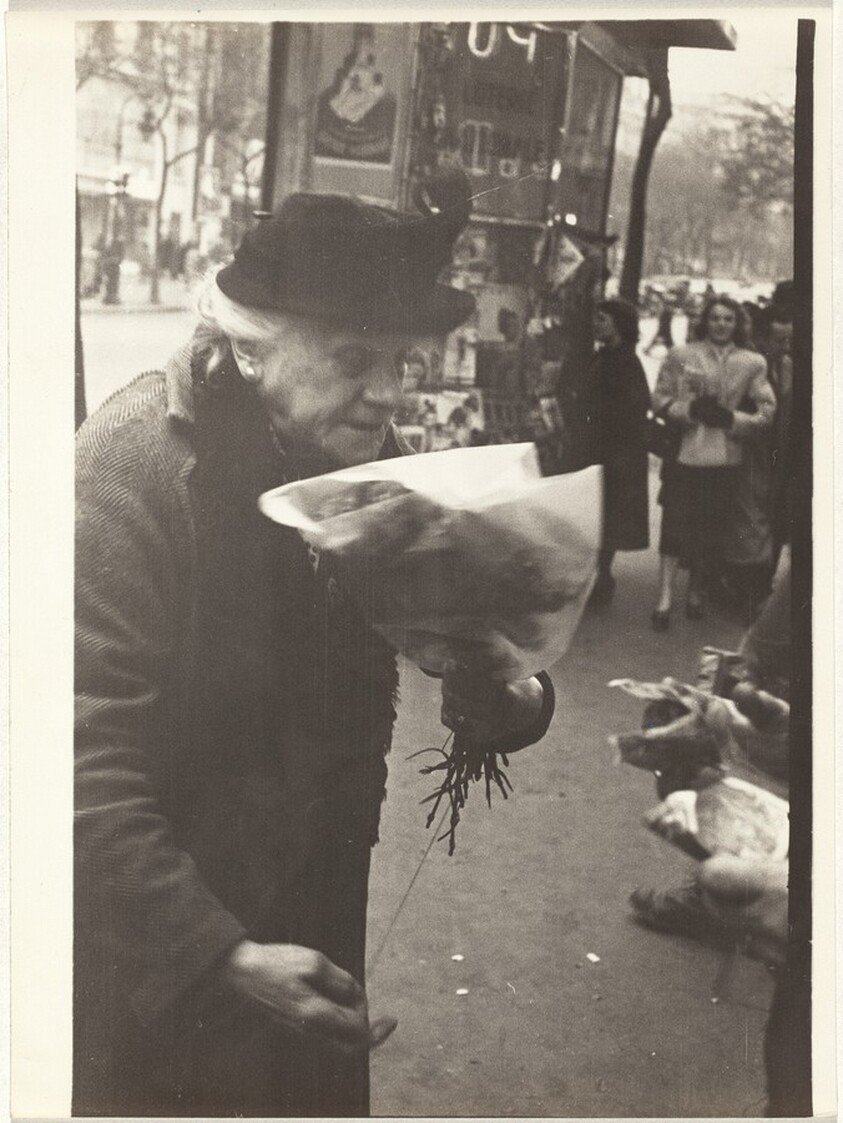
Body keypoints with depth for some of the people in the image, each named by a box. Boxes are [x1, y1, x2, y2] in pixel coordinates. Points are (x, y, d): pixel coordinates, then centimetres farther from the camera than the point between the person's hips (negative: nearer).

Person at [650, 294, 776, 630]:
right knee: (676, 524, -5)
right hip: (685, 453, -2)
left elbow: (767, 411, 3)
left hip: (725, 459, 2)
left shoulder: (752, 363, 5)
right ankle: (664, 599, -1)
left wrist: (730, 419, -12)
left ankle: (696, 592, 26)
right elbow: (659, 398, 3)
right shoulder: (680, 356, 3)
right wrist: (690, 410, -14)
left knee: (711, 528, 8)